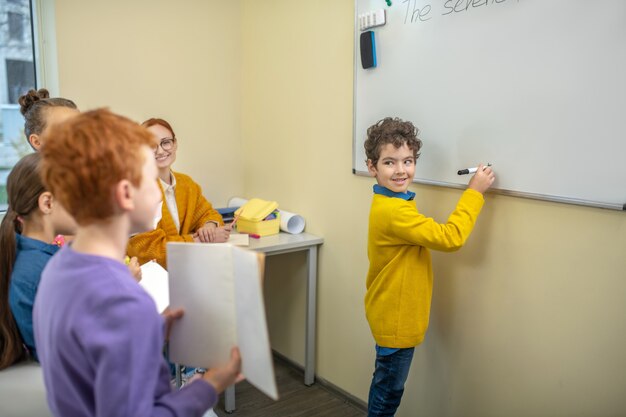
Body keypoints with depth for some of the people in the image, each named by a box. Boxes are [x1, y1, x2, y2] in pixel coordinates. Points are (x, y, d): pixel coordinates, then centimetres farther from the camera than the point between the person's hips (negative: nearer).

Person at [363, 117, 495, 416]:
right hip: (396, 320, -10)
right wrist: (475, 191, -21)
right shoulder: (394, 212, -29)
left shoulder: (389, 203, 4)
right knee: (389, 391, 10)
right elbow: (450, 237, -28)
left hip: (392, 315, 10)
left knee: (386, 385, 25)